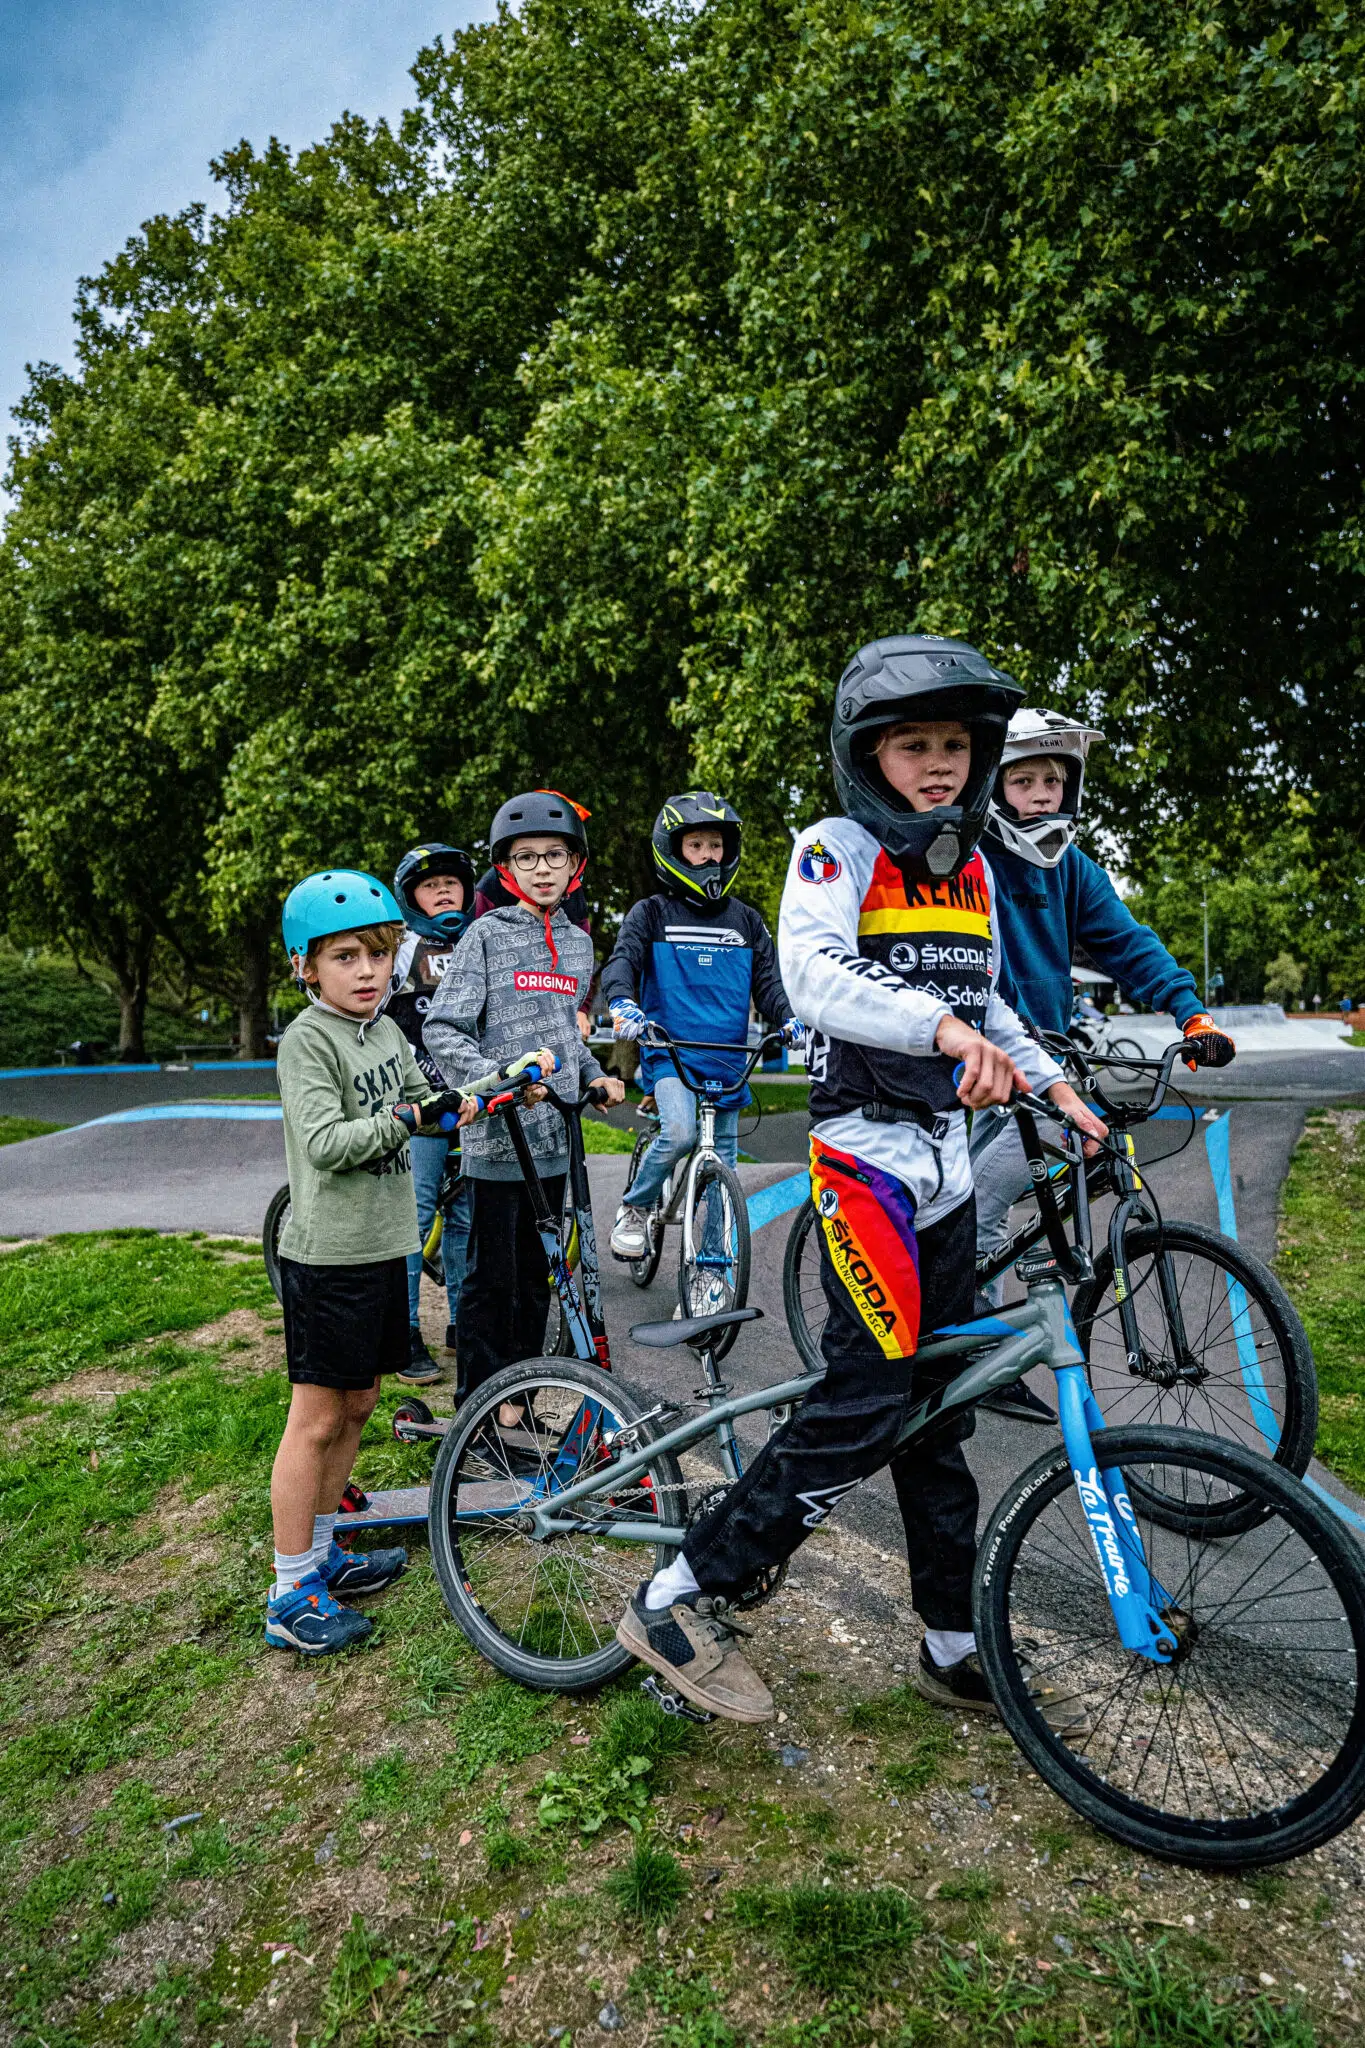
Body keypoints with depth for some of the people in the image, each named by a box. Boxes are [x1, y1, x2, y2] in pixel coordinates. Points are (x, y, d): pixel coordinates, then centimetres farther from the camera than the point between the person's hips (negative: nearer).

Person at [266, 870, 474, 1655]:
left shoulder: (387, 1031, 10)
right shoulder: (308, 1039, -14)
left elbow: (421, 1097, 18)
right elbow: (326, 1142, -22)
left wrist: (457, 1100, -2)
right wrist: (407, 1119, -29)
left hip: (383, 1244, 8)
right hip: (329, 1253, -8)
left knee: (358, 1405, 17)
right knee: (317, 1418, 1)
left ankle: (322, 1553, 33)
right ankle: (290, 1596, 14)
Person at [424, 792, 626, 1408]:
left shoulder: (578, 942, 12)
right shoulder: (487, 934, -5)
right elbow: (442, 1031, -11)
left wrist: (593, 1076, 9)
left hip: (554, 1134, 6)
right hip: (498, 1135, -5)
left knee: (537, 1275, 14)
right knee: (492, 1280, 2)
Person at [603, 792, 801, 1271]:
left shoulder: (746, 921, 12)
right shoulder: (651, 913, 3)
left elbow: (767, 979, 9)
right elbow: (622, 960, -11)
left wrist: (788, 1018, -12)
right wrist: (622, 1003, -33)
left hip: (727, 1062, 4)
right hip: (670, 1052, -3)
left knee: (721, 1171, 6)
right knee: (680, 1132, -28)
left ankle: (713, 1268, 19)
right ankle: (634, 1208, -1)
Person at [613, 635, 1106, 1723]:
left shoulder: (971, 868, 15)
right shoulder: (838, 849, -7)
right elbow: (812, 974, -26)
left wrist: (1053, 1084, 18)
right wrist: (938, 1025, -41)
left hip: (948, 1161, 7)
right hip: (864, 1153, -7)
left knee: (938, 1408, 13)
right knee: (871, 1398, -13)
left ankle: (958, 1650, 27)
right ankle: (679, 1602, 0)